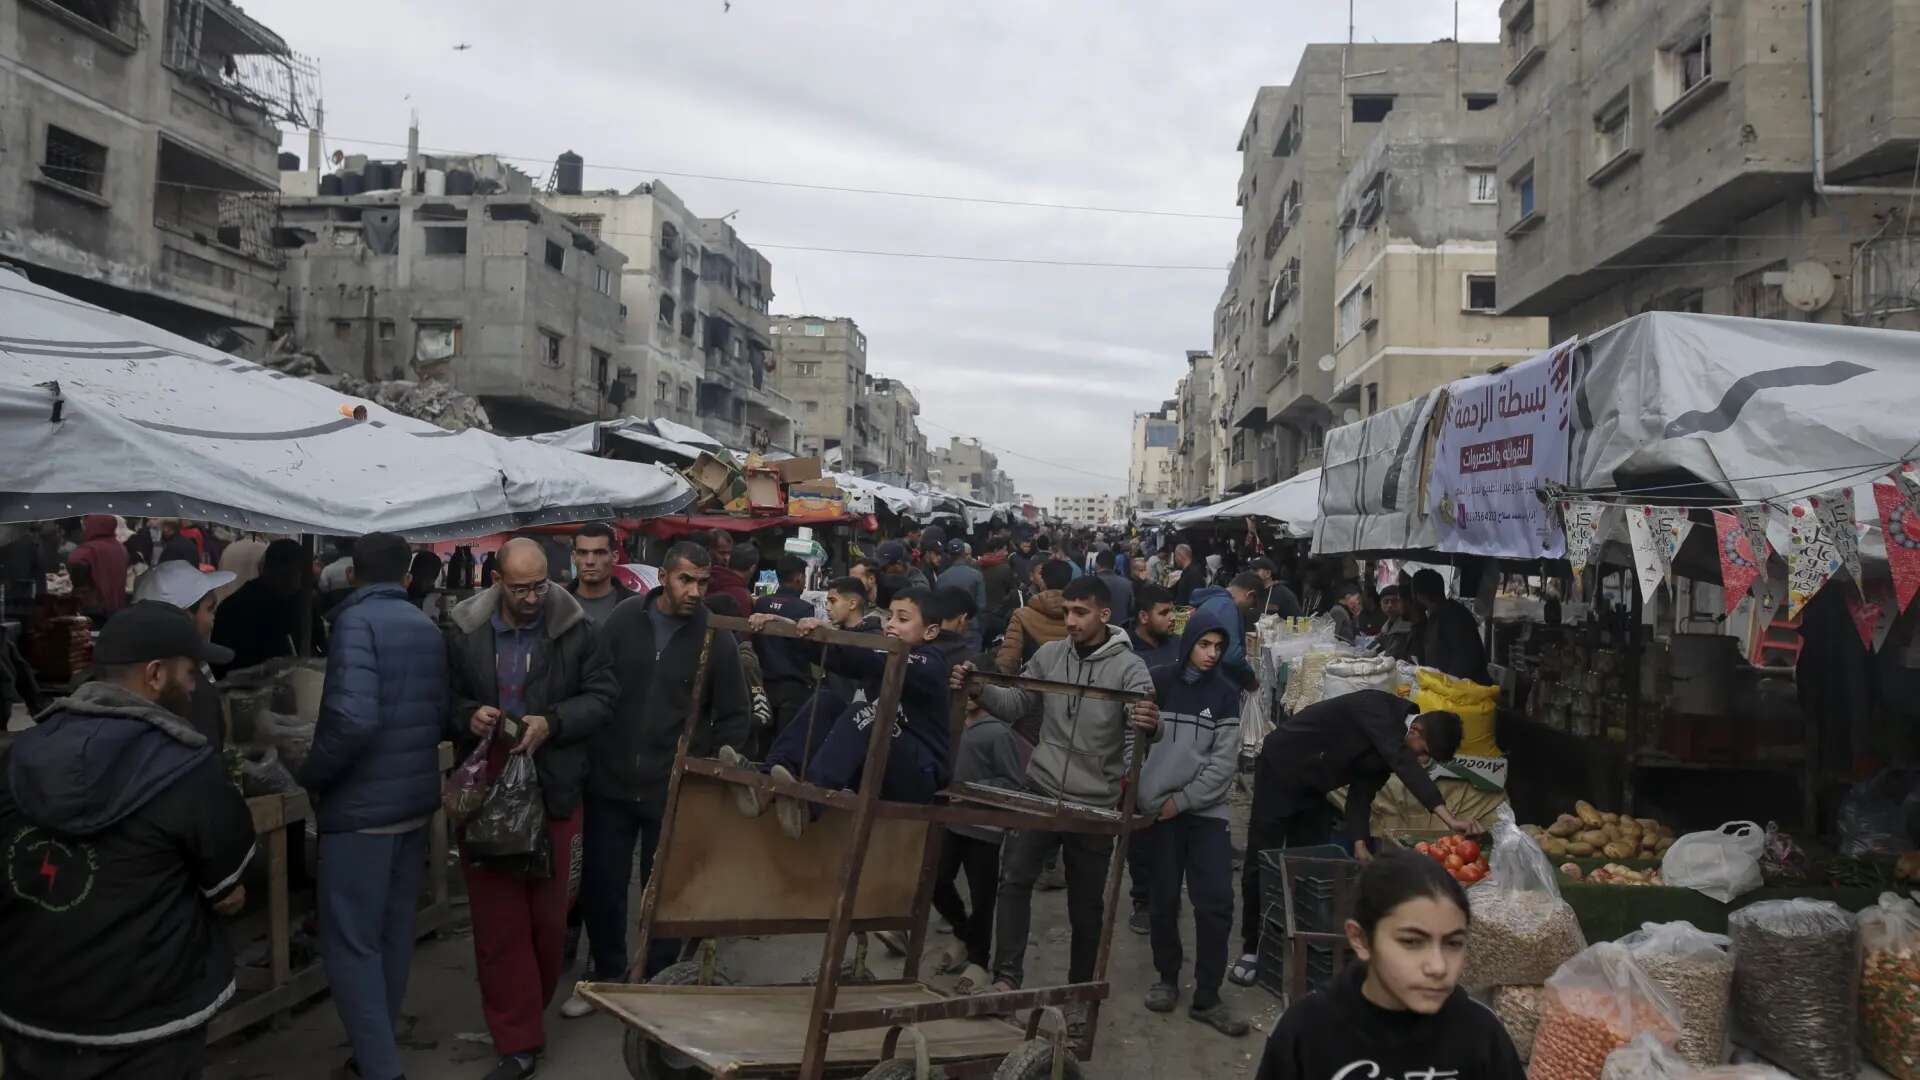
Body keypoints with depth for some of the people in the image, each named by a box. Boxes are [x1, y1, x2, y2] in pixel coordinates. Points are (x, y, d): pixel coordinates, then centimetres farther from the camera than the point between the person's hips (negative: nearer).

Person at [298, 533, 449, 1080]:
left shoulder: (356, 621, -14)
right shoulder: (427, 627, 8)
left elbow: (353, 719, -25)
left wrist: (310, 775, -11)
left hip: (361, 806, -7)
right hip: (416, 800, 8)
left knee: (350, 943, 0)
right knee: (395, 932, 17)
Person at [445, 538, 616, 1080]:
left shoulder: (574, 629, -4)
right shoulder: (465, 633, 1)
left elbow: (602, 695, -1)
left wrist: (552, 723, -15)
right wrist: (468, 716, -10)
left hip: (553, 791, -1)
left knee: (548, 914, 8)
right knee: (497, 921, 2)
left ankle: (526, 1014, 33)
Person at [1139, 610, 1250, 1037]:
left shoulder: (1226, 695, 3)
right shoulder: (1158, 683, 0)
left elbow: (1225, 762, -2)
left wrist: (1183, 800, -9)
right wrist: (1140, 793, -14)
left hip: (1206, 810, 1)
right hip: (1159, 807, -1)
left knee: (1216, 903, -5)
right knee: (1165, 899, 5)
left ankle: (1206, 997, 5)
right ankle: (1167, 978, 24)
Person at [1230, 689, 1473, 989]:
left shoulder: (1390, 743, 0)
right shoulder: (1379, 709, -26)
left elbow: (1363, 791, 1)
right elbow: (1404, 764, -38)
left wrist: (1359, 842, -13)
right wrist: (1450, 819, -44)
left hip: (1313, 789, 8)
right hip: (1280, 770, -8)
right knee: (1260, 865, -3)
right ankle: (1251, 949, 7)